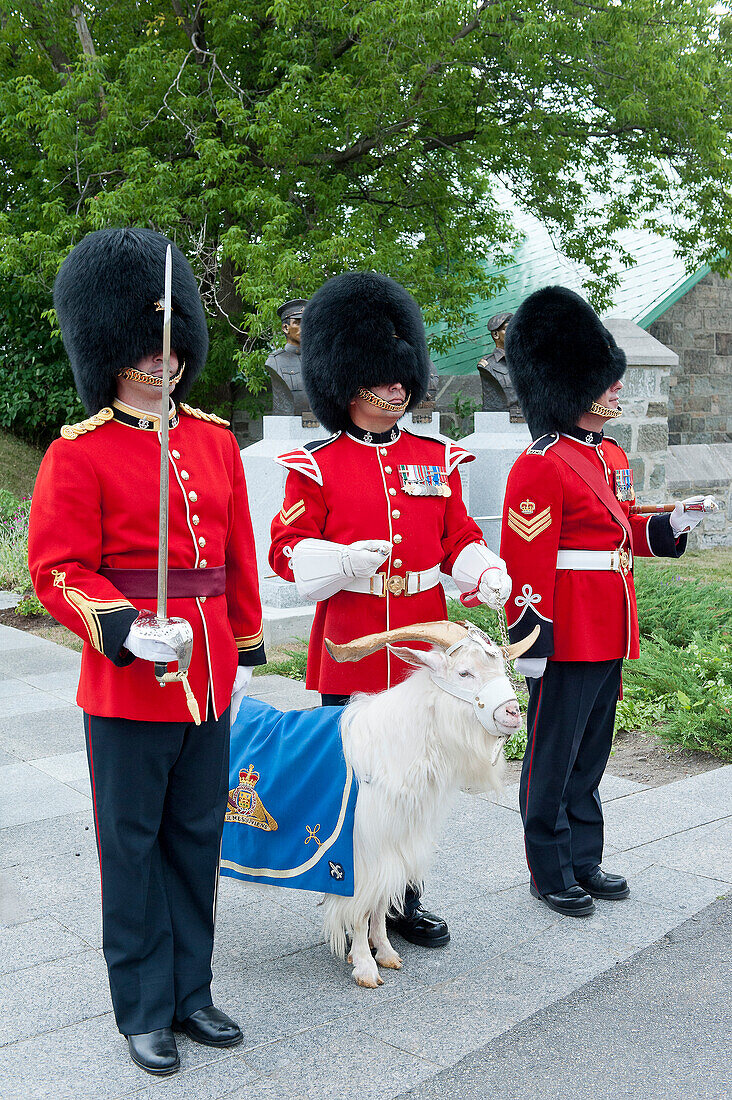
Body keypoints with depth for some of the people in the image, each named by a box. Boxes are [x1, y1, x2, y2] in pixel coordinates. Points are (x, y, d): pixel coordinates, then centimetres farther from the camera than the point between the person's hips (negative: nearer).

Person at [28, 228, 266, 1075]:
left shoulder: (215, 441, 8)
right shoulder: (78, 453, -7)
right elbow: (58, 569, -10)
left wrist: (245, 651, 13)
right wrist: (125, 631, -24)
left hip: (209, 680, 5)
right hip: (126, 685, -5)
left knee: (196, 839, 15)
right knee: (133, 846, 8)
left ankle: (191, 991, 32)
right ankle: (143, 1011, 24)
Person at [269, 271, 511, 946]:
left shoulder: (436, 459, 8)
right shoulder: (317, 466, -3)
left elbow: (459, 536, 11)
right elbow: (287, 550, -3)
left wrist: (487, 575, -10)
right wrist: (343, 562, -22)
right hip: (350, 650, -3)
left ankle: (405, 899, 29)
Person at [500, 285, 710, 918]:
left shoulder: (613, 457, 13)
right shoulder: (541, 466, -16)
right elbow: (525, 562, -19)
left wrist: (668, 528, 3)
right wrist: (530, 643, -20)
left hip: (609, 636, 9)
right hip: (567, 640, -9)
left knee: (591, 756, 18)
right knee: (553, 759, 5)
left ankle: (586, 860, 31)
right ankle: (551, 873, 19)